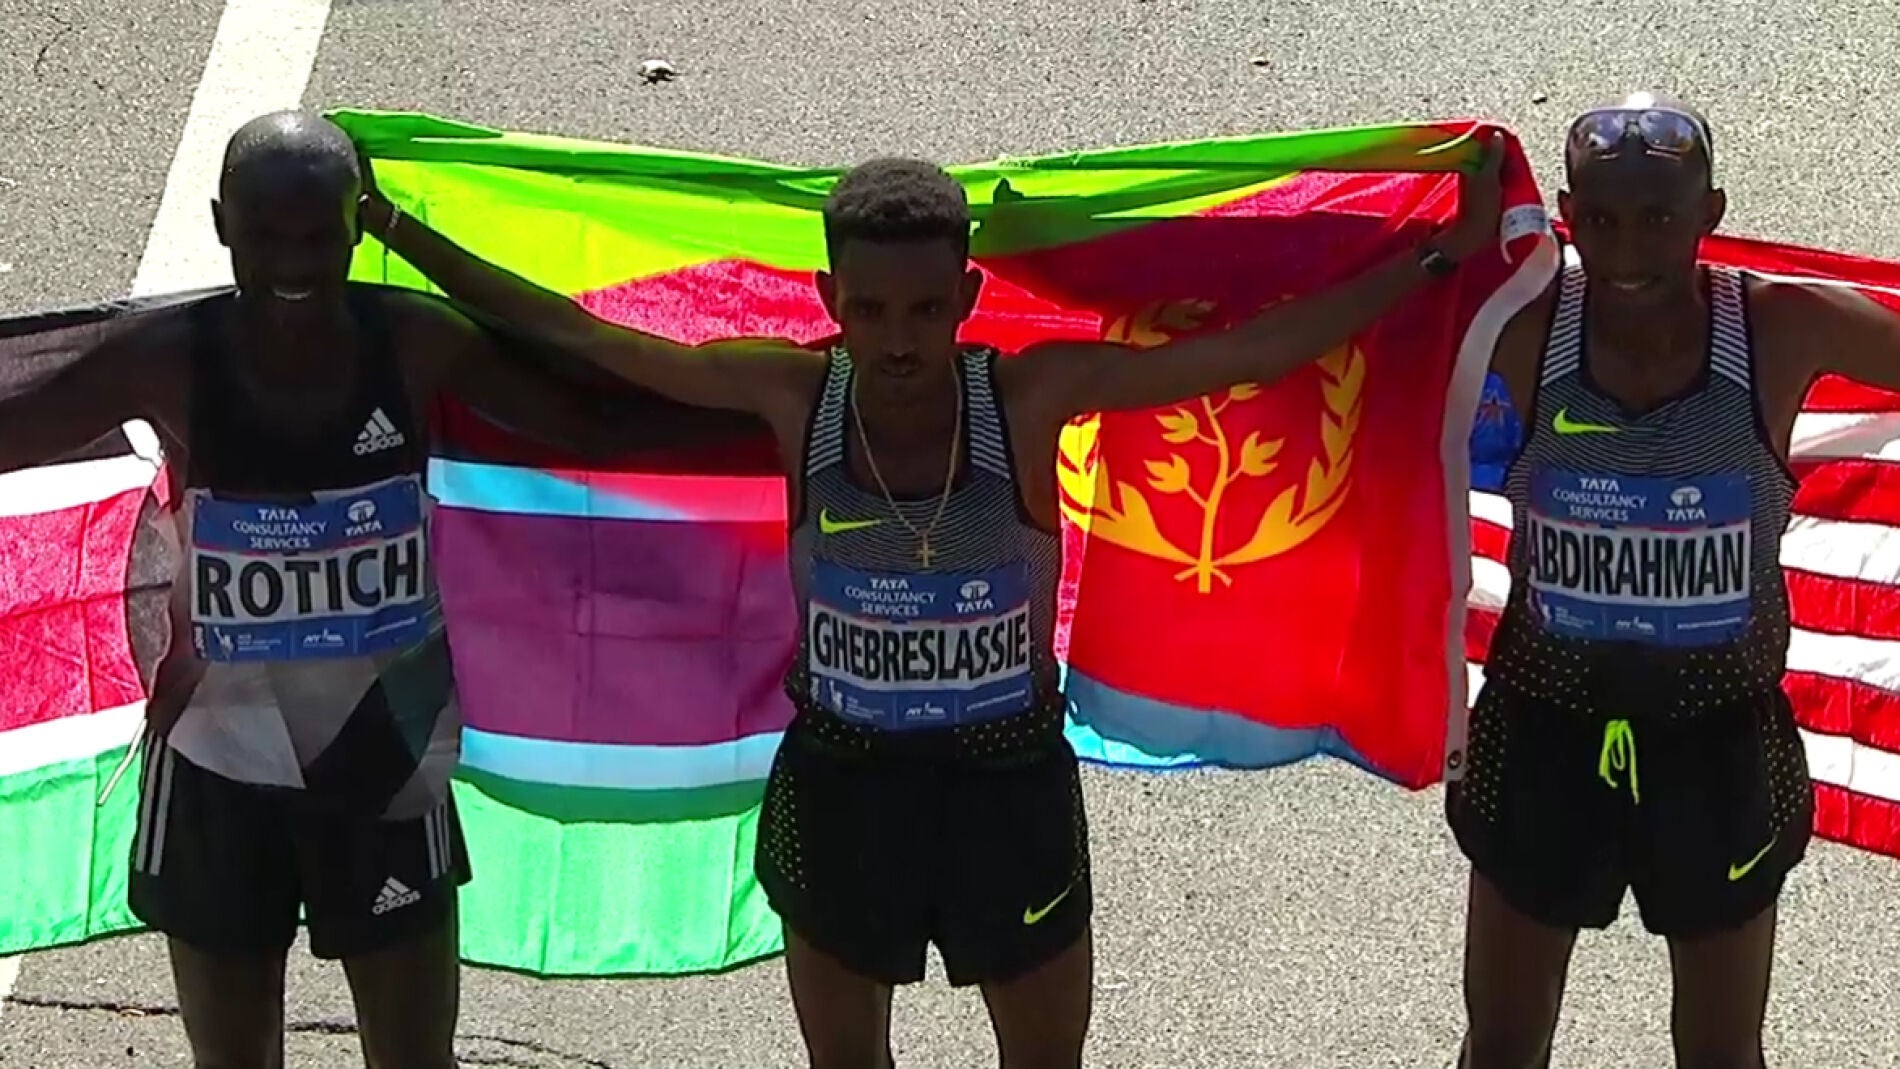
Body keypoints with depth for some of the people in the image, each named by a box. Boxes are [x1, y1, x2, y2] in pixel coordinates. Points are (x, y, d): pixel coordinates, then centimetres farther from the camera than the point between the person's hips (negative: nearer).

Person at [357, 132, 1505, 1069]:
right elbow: (578, 335, -9)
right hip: (839, 782, 1)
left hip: (1010, 785, -1)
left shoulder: (1031, 396, -20)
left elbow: (1255, 349, -21)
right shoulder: (796, 395, -16)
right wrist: (400, 232, -7)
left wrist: (1438, 256, -23)